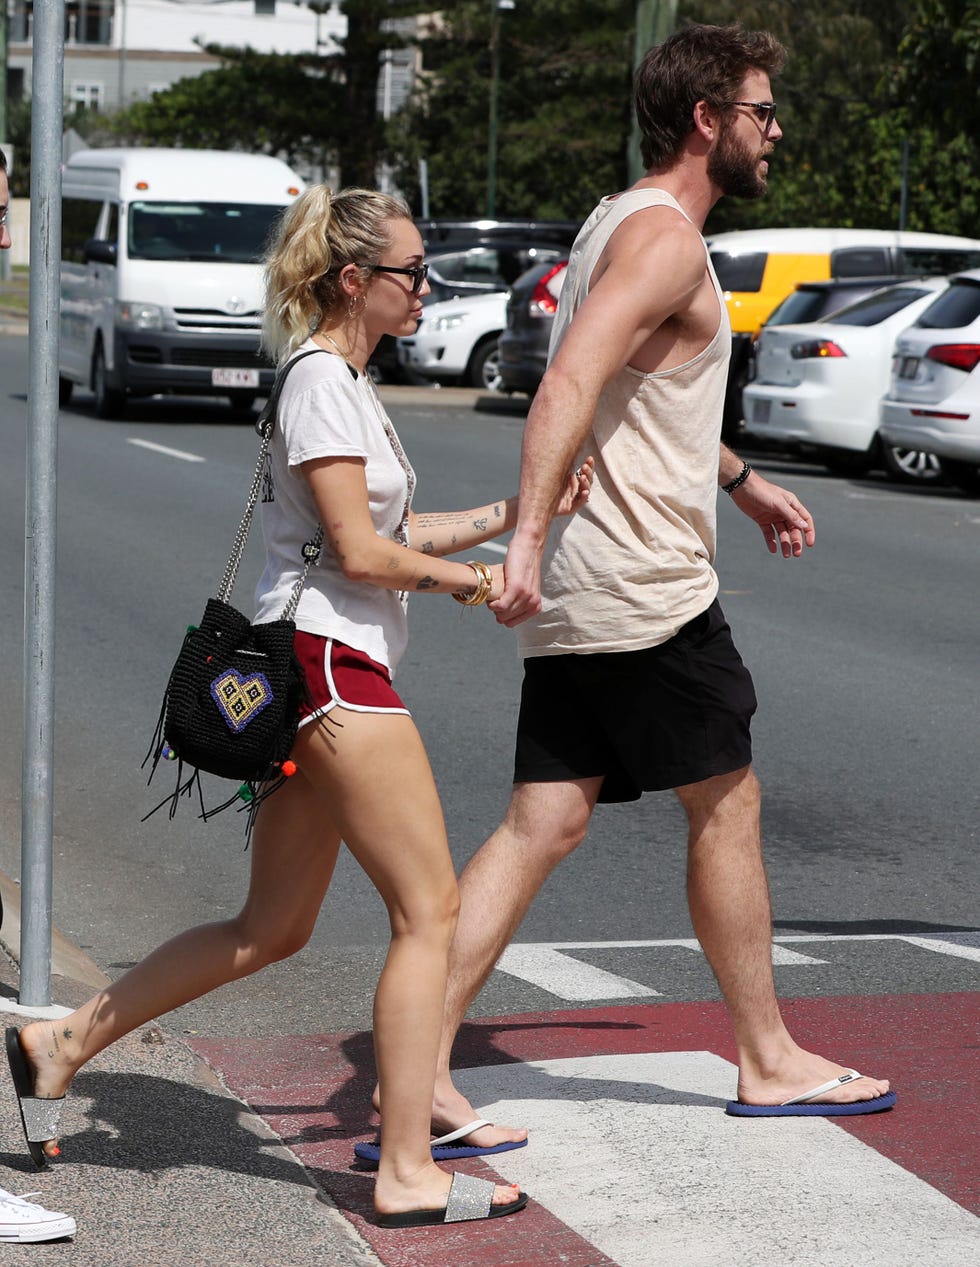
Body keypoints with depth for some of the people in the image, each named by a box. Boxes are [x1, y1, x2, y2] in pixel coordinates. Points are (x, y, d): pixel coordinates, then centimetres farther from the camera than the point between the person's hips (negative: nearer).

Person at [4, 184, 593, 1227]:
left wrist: (517, 511, 15)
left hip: (319, 671, 10)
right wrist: (476, 582, -4)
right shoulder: (322, 380, -11)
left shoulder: (342, 379, 20)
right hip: (328, 659, -10)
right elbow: (360, 553, -16)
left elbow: (393, 534, 21)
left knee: (272, 930, 15)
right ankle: (407, 1174, -3)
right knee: (428, 908, -6)